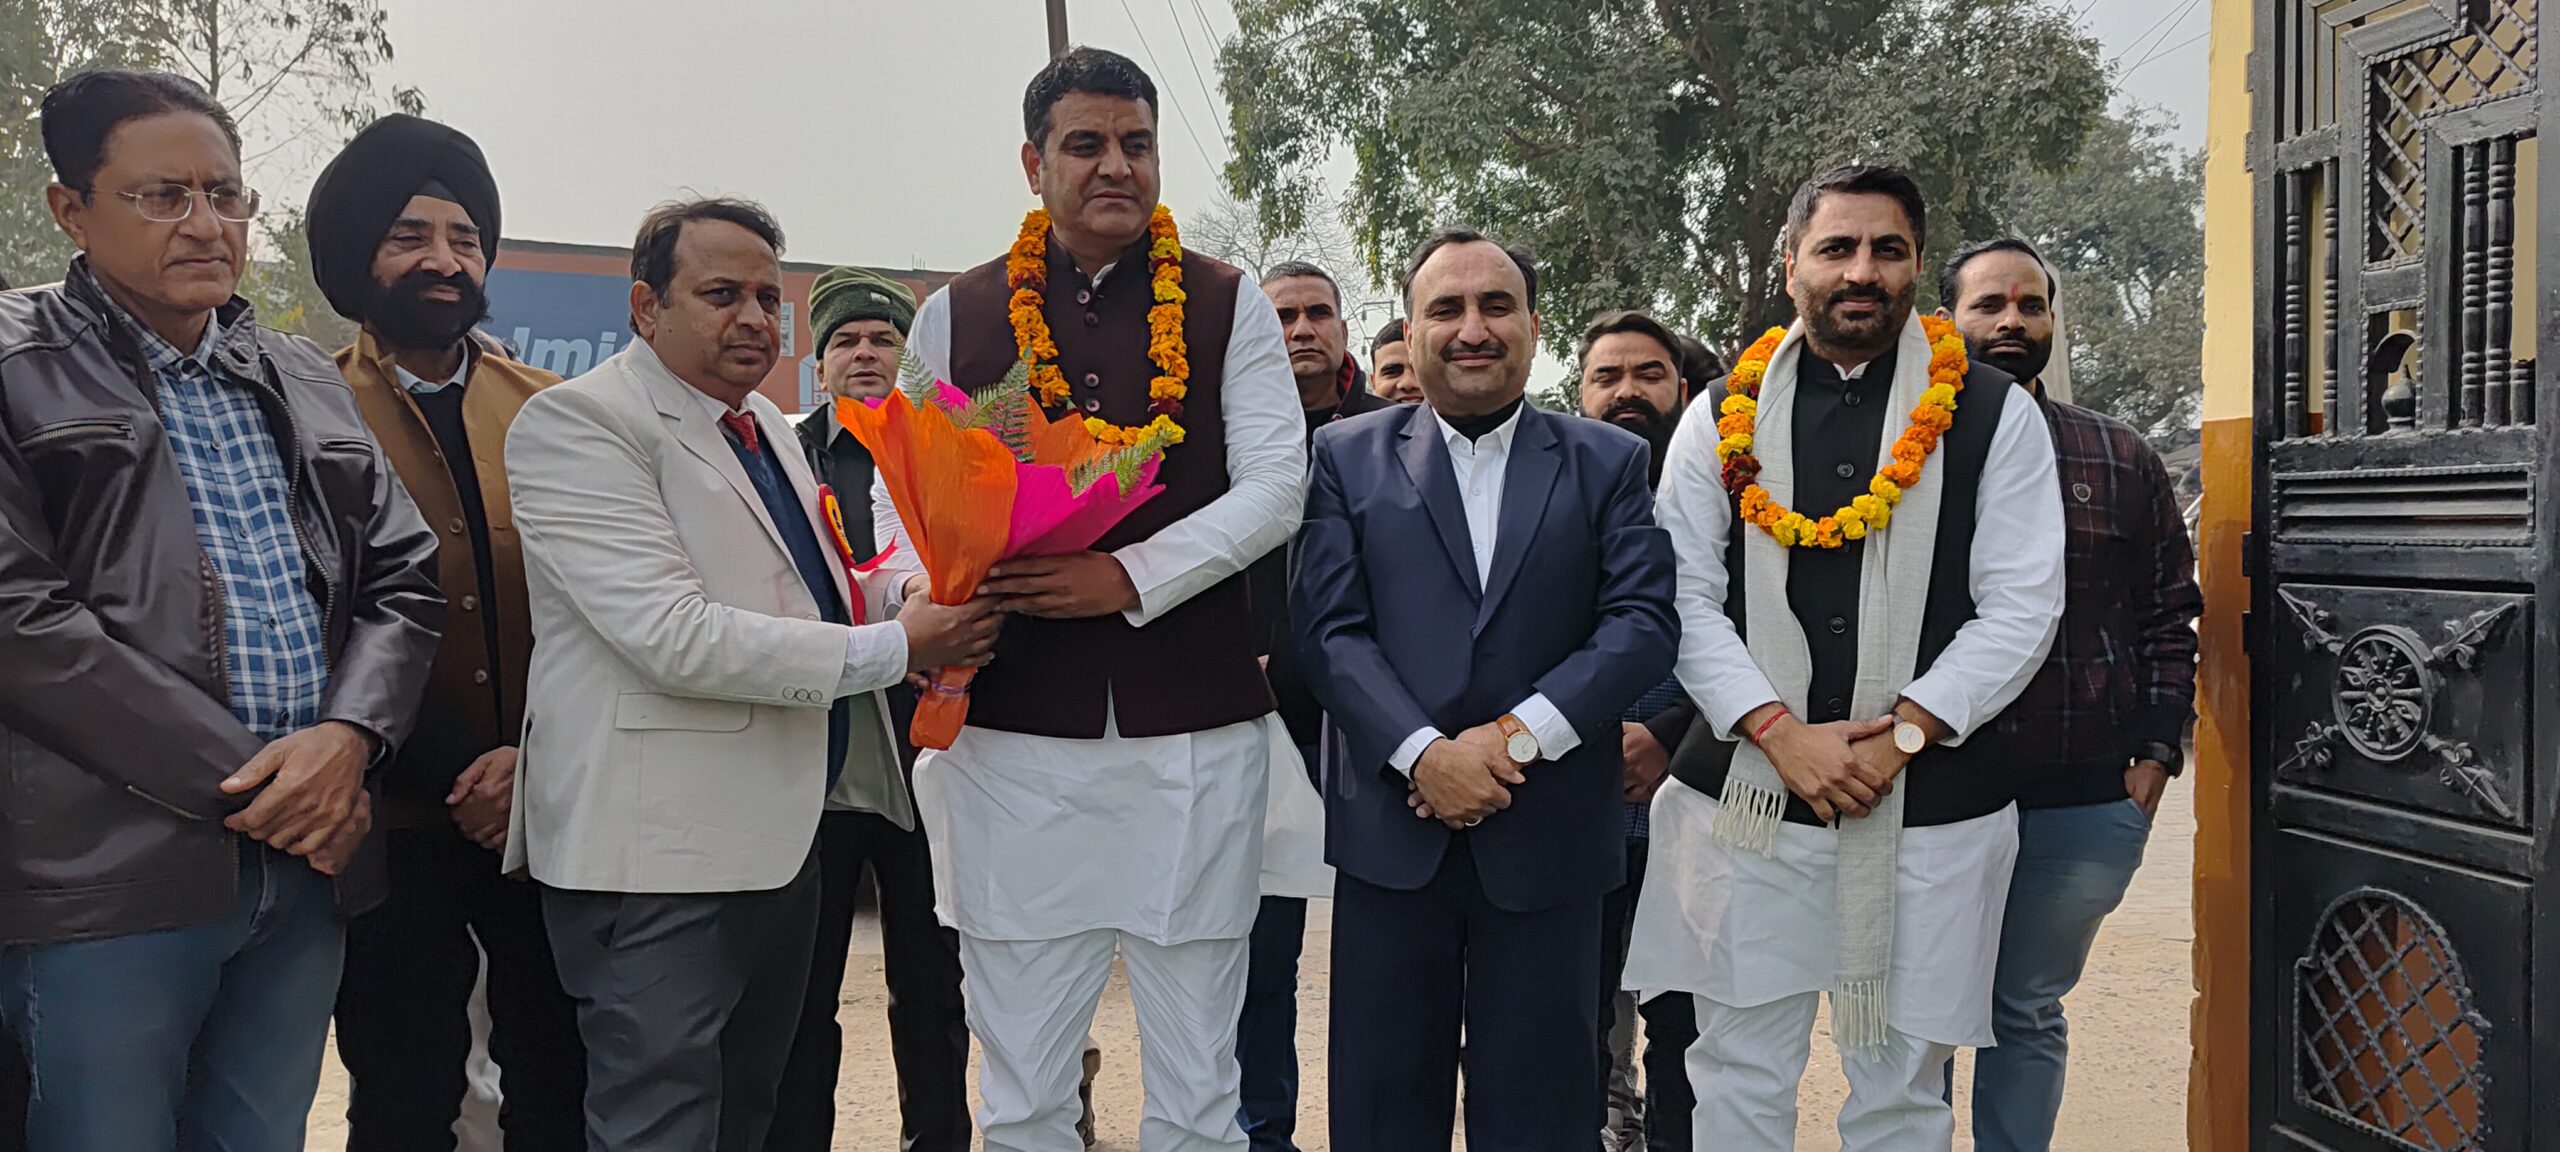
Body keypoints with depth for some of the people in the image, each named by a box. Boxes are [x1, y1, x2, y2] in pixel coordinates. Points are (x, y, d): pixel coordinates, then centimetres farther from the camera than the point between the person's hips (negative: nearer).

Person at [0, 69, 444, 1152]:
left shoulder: (306, 382, 15)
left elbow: (403, 577, 12)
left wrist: (349, 734, -7)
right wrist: (244, 781, -14)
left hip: (308, 859, 5)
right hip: (110, 872, -5)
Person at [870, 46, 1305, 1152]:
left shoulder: (1228, 306, 6)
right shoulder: (957, 315, 9)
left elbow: (1276, 484, -2)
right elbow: (900, 493, 11)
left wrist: (1132, 575, -16)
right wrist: (928, 588, -11)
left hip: (1197, 730, -1)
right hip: (1012, 735, 1)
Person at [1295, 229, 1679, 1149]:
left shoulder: (1610, 463, 7)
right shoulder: (1347, 459, 6)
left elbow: (1644, 623, -4)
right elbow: (1328, 627, -2)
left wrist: (1518, 735, -15)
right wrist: (1421, 753, -15)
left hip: (1549, 833, 0)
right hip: (1391, 826, 0)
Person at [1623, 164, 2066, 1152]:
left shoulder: (1993, 415, 2)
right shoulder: (1726, 418, 6)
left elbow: (2022, 608, -3)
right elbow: (1683, 598, 0)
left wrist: (1903, 732, -13)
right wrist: (1780, 731, -11)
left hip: (1929, 805, 0)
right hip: (1744, 799, 1)